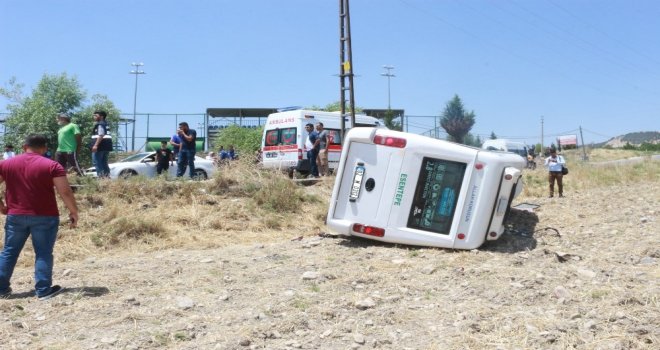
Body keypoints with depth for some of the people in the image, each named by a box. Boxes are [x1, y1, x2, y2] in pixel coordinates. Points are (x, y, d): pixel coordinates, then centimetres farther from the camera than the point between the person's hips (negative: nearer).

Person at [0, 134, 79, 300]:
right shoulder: (52, 166, -8)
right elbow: (65, 192, -13)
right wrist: (74, 212, -3)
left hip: (15, 216, 4)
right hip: (45, 217, -3)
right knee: (43, 254, 3)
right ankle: (44, 290, 4)